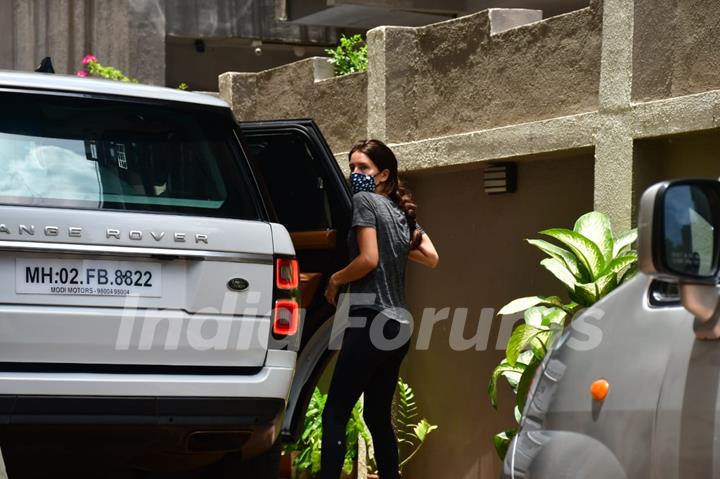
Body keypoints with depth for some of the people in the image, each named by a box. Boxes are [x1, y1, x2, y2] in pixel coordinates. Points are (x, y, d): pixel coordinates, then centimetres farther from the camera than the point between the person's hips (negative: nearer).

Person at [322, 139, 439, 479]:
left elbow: (369, 259, -14)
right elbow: (431, 258, 20)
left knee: (335, 414, -10)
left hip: (370, 321, -8)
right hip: (398, 325, 8)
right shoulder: (402, 212, 18)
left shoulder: (364, 201, -5)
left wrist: (335, 280, -1)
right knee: (378, 416, 14)